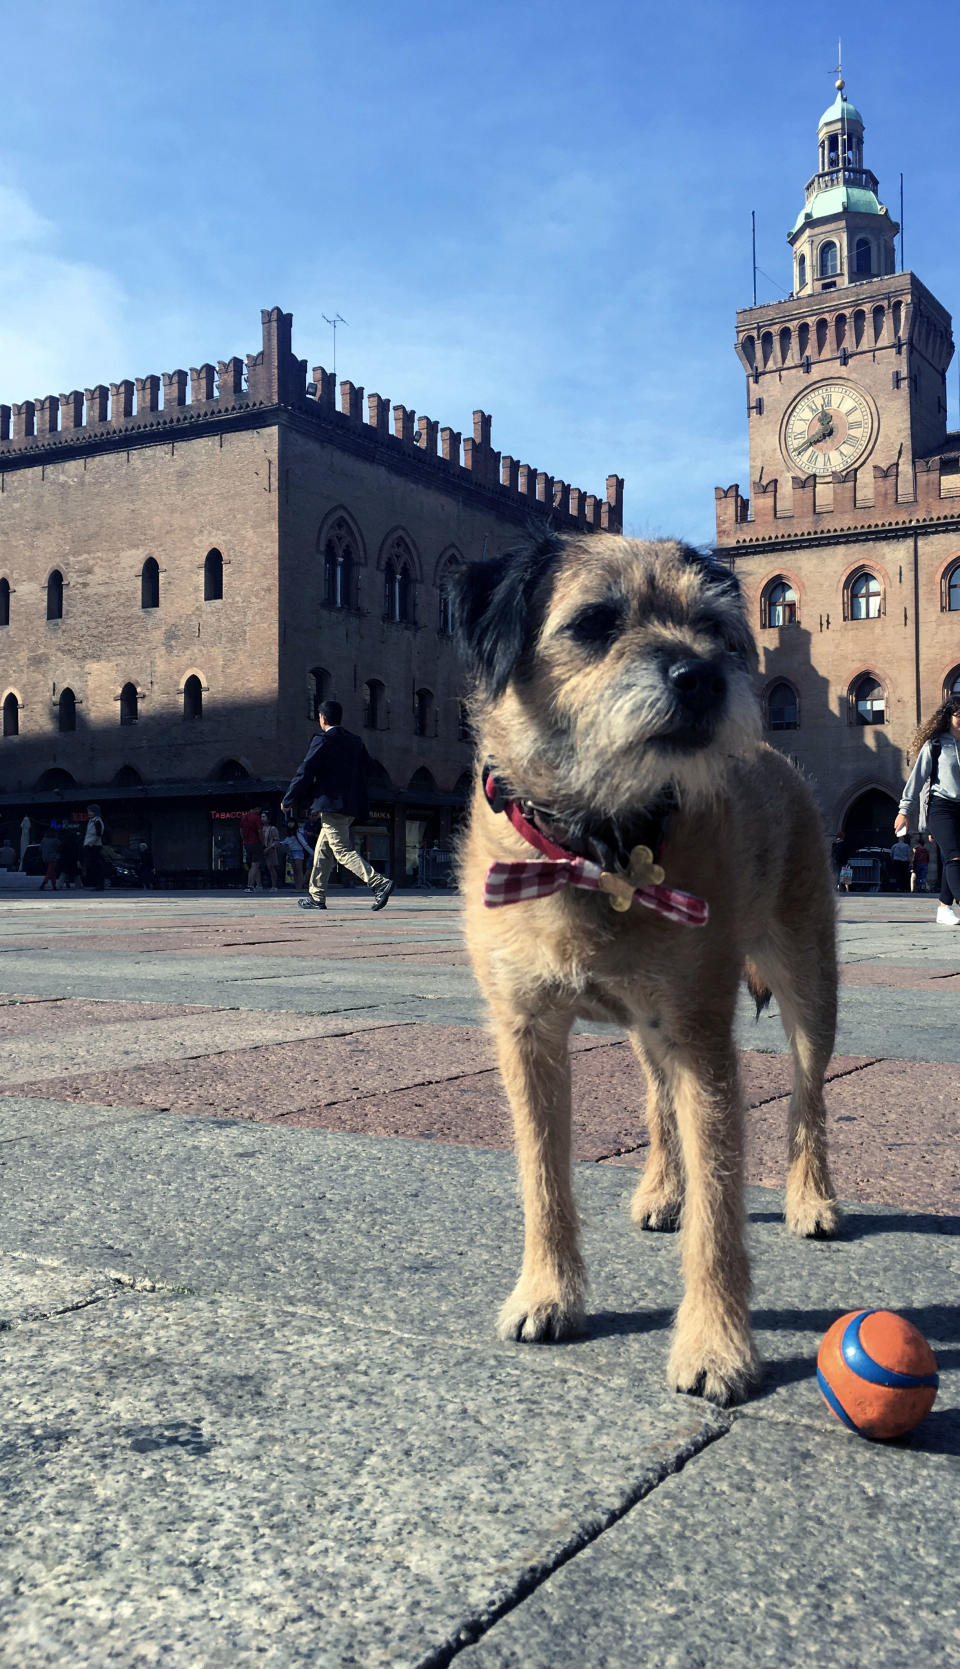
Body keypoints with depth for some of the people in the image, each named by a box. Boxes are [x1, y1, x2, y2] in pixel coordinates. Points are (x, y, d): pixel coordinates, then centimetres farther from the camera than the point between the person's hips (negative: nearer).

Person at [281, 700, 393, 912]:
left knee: (343, 851, -10)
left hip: (331, 805, -8)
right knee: (323, 849, 17)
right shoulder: (355, 741, 13)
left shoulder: (322, 741, -9)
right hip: (351, 807, 8)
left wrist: (287, 801, 1)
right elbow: (366, 766, 15)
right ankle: (316, 897, 21)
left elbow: (305, 774, -9)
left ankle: (379, 883, -24)